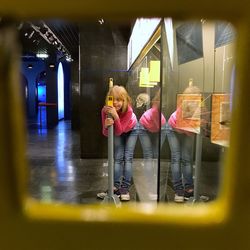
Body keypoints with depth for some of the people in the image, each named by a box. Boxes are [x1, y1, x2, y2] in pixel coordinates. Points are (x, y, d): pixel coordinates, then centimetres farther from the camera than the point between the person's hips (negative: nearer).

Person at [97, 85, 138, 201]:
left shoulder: (128, 110, -39)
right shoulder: (105, 110, -32)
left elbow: (119, 131, -39)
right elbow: (105, 133, -28)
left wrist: (116, 116, -53)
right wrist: (106, 126, -50)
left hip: (131, 130, -2)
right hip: (118, 131, 2)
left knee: (128, 158, -6)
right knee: (118, 158, -4)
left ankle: (125, 188, -2)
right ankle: (116, 186, 1)